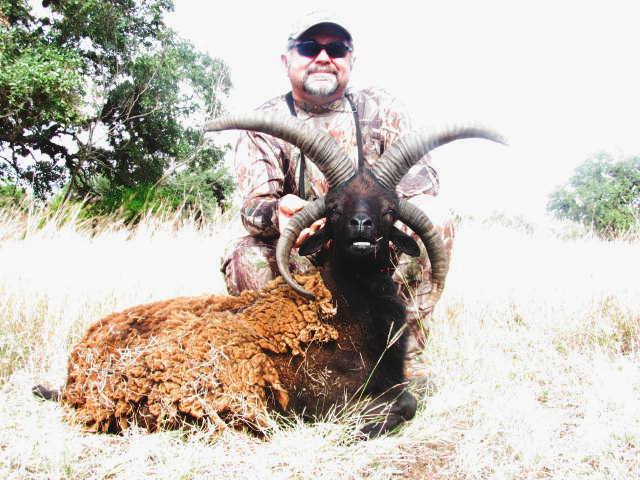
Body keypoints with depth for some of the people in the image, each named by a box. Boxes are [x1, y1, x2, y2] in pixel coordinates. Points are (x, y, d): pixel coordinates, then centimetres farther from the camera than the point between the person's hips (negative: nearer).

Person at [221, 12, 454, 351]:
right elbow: (254, 205, -14)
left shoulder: (378, 107, 3)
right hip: (301, 258, -1)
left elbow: (419, 167, -7)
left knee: (435, 224, -24)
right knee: (247, 258, -30)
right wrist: (278, 212, -41)